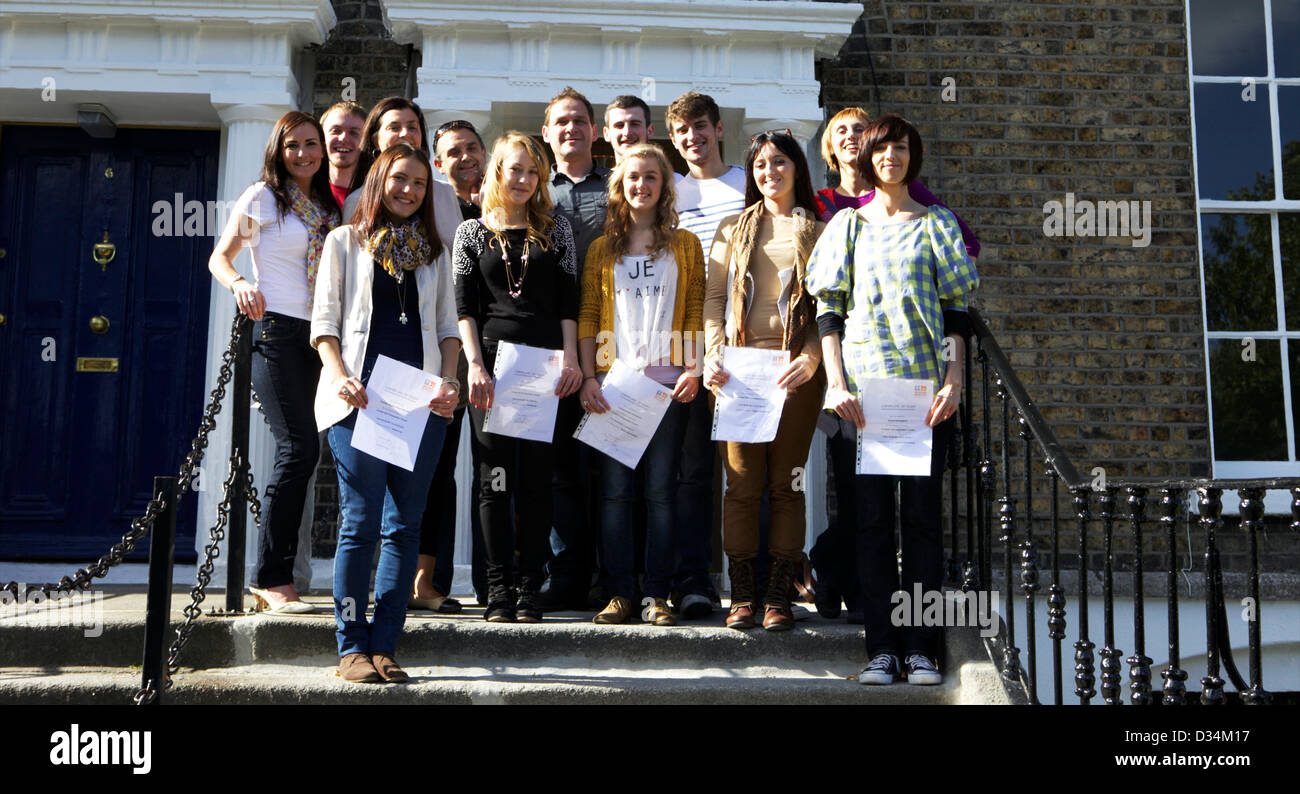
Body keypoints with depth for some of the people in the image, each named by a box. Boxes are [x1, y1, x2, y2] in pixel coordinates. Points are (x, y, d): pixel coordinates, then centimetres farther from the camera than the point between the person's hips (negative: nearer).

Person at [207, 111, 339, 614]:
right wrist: (239, 284, -15)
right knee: (299, 447, -15)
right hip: (275, 330, -6)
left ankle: (269, 578, 12)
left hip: (316, 336, 6)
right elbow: (219, 257, 5)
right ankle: (273, 579, -8)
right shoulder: (262, 198, 3)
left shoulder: (329, 208, 18)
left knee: (298, 450, 4)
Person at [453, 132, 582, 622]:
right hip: (492, 358, 0)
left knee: (537, 475, -1)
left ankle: (530, 587, 5)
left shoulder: (556, 228, 13)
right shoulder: (472, 232, 11)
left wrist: (570, 359, -2)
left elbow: (568, 300, 9)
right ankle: (498, 588, 5)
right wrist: (475, 364, -8)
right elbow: (464, 306, 4)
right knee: (495, 475, -1)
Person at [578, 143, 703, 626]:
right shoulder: (602, 249, 14)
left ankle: (658, 595, 4)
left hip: (667, 379, -1)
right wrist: (588, 377, -2)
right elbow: (588, 316, 9)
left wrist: (692, 369, -7)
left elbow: (695, 311, 6)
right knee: (615, 489, -1)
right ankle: (620, 593, 6)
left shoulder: (684, 245, 12)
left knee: (660, 489, -2)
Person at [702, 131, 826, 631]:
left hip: (795, 367, -1)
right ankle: (742, 595, 6)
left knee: (786, 481, 0)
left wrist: (810, 358, -12)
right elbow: (713, 299, 11)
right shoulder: (734, 229, 17)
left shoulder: (818, 231, 12)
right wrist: (713, 355, -3)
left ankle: (779, 595, 6)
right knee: (742, 482, -1)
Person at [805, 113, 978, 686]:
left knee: (922, 513, -1)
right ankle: (881, 648, 3)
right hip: (864, 384, 1)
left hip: (926, 385, 0)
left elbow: (956, 307, 6)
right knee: (872, 514, -1)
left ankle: (921, 648, 3)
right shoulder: (847, 224, 13)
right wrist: (836, 381, -5)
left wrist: (954, 380, -7)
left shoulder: (937, 224, 12)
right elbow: (829, 308, 7)